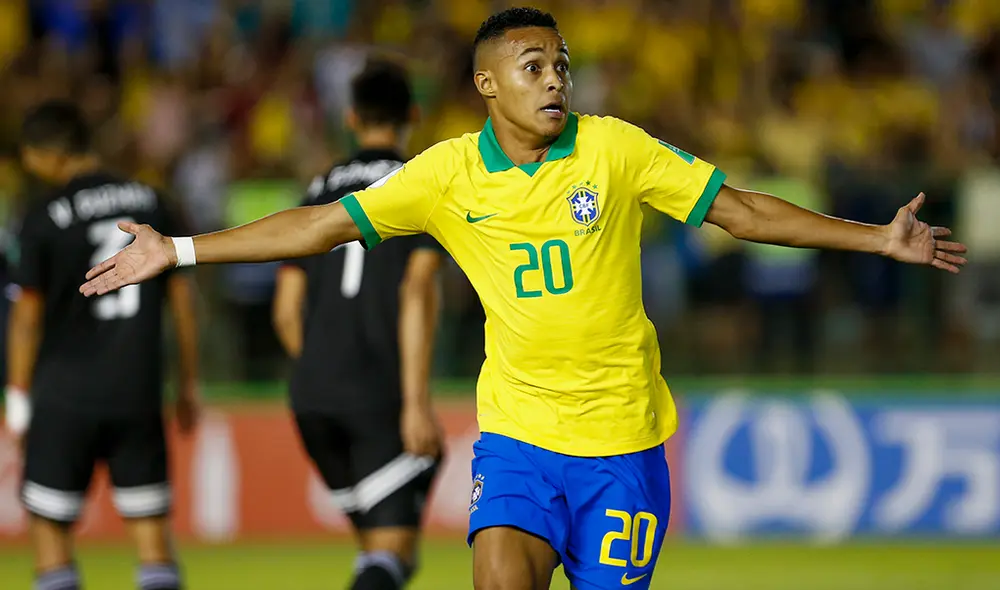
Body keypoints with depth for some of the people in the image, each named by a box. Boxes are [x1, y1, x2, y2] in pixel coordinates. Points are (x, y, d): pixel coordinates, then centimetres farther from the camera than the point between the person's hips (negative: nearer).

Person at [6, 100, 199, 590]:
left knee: (49, 525, 5)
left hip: (67, 393, -4)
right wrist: (188, 384, 17)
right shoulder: (151, 204, 5)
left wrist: (17, 397, 5)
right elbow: (181, 297, 9)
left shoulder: (44, 219, -7)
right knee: (151, 525, 7)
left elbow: (27, 316, -4)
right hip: (139, 392, 4)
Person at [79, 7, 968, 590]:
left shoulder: (615, 148, -4)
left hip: (621, 435, 0)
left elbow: (741, 210, 2)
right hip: (517, 428, 0)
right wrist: (178, 252, -3)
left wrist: (882, 239, 0)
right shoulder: (450, 173, -2)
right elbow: (321, 225, 0)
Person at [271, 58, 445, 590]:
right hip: (382, 397, -5)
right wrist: (417, 401, -16)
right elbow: (417, 295, -12)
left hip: (313, 400, 5)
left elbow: (286, 311, 13)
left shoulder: (320, 192, 14)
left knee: (376, 544, 16)